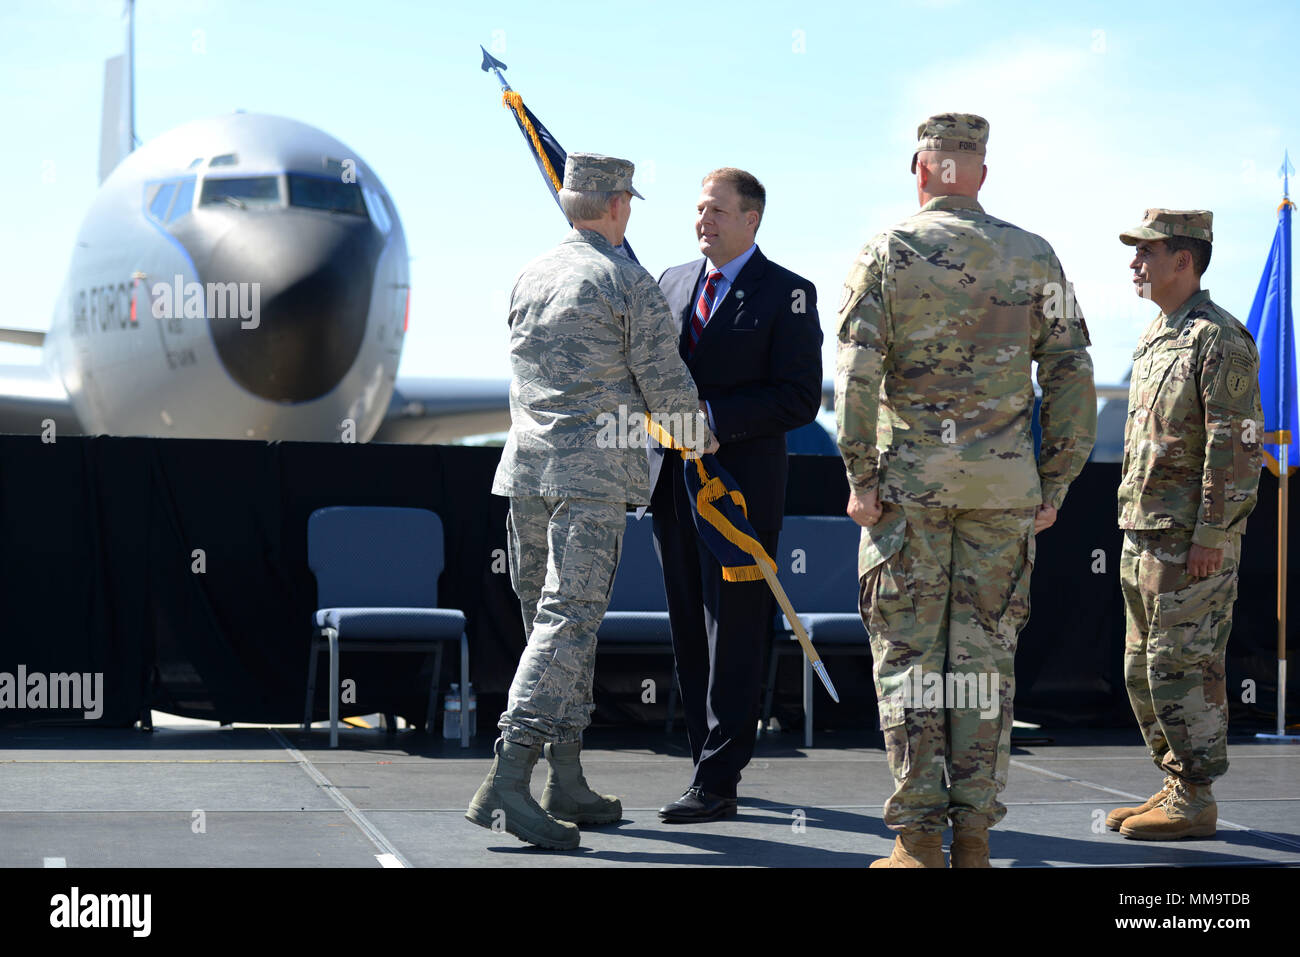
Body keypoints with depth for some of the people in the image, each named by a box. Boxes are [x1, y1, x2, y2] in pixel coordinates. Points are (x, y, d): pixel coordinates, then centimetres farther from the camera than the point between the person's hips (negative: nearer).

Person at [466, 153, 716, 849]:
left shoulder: (530, 277, 14)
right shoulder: (630, 283, -6)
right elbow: (665, 385, -6)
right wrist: (698, 435, 15)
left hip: (526, 464, 7)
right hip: (593, 472, -7)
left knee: (550, 617, 13)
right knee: (569, 619, -10)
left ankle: (566, 785, 17)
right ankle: (507, 781, -20)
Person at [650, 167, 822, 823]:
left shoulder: (787, 295, -3)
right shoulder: (671, 283, 14)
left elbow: (799, 399, -10)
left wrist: (713, 417, -18)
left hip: (741, 486, -6)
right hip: (674, 483, 6)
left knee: (733, 638, -4)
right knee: (690, 635, 9)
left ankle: (715, 784, -2)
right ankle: (712, 762, 19)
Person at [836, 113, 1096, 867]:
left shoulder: (889, 252, -1)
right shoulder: (1034, 257, 6)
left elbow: (857, 373, -9)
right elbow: (1072, 374, 4)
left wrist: (861, 479, -4)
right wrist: (1056, 484, 9)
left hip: (911, 476, -2)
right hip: (1004, 483, 2)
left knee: (908, 655, 4)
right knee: (986, 654, 7)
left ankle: (918, 838, 2)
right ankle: (974, 837, 8)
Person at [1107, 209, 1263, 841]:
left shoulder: (1218, 339, -12)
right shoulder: (1156, 338, 17)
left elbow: (1236, 445, -17)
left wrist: (1211, 536, -20)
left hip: (1193, 538, -10)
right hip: (1144, 531, 10)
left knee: (1182, 666, -6)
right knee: (1143, 670, 13)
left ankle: (1194, 802, 1)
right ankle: (1174, 785, 22)